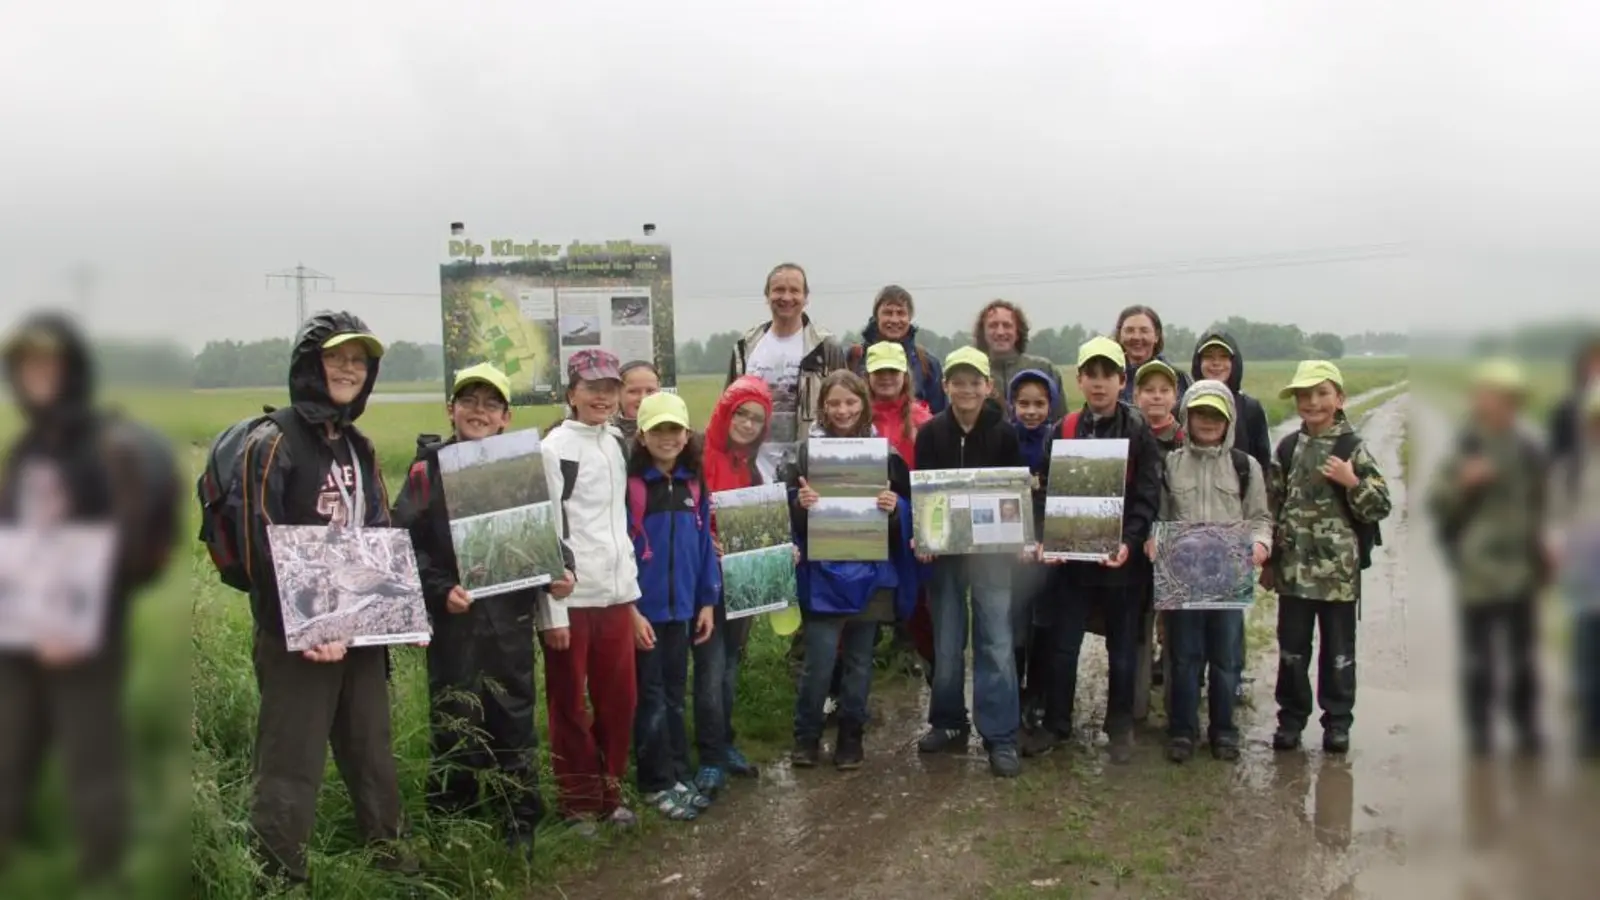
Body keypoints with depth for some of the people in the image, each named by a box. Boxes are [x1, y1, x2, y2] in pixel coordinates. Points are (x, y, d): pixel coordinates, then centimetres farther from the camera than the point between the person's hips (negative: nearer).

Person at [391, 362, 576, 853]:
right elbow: (407, 543, -5)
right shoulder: (429, 468, 0)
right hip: (453, 617, -2)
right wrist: (439, 590, -18)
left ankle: (522, 826, 25)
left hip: (510, 616, 2)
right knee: (454, 724, 4)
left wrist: (560, 571, -7)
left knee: (515, 719, 11)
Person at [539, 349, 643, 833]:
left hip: (617, 593, 6)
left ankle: (610, 792, 26)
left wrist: (631, 583, 13)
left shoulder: (617, 442, 12)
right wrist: (552, 611, -14)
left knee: (620, 698, 10)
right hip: (571, 597, -6)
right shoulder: (557, 449, -8)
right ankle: (579, 802, 19)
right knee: (570, 705, 6)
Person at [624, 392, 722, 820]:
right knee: (651, 697, 5)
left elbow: (704, 544, 10)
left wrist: (708, 601, 7)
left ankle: (679, 776, 25)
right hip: (643, 609, -5)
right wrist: (629, 608, -16)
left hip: (681, 607, 5)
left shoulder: (693, 484, 6)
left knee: (675, 695, 15)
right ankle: (657, 783, 15)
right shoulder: (629, 483, -12)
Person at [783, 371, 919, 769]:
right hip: (823, 571, -1)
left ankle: (851, 737, 24)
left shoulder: (885, 451, 3)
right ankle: (806, 735, 13)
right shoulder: (808, 451, 1)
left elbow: (908, 510, 5)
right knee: (820, 658, -6)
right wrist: (801, 503, -20)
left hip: (871, 571, 2)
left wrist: (894, 507, -16)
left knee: (859, 658, 9)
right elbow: (788, 509, 1)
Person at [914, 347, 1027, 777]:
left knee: (996, 642, -3)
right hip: (942, 547, 1)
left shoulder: (1004, 433, -3)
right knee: (946, 643, 10)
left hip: (991, 548, -1)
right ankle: (948, 724, 25)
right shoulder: (930, 433, -1)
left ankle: (1001, 737, 3)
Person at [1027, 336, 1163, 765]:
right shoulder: (1065, 429, 3)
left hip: (1123, 556, -2)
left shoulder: (1139, 431, -4)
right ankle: (1056, 723, 22)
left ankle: (1120, 726, 26)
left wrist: (1129, 541, -22)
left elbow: (1148, 495, -8)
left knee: (1122, 649, 10)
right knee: (1063, 645, 7)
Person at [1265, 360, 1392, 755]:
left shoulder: (1354, 449, -4)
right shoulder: (1287, 448, 5)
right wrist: (1268, 559, 9)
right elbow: (1272, 505, 10)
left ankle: (1337, 722, 21)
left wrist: (1352, 482, -22)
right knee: (1291, 647, 10)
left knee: (1338, 649, 8)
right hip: (1293, 567, 3)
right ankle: (1291, 718, 22)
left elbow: (1380, 508, -5)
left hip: (1338, 569, -3)